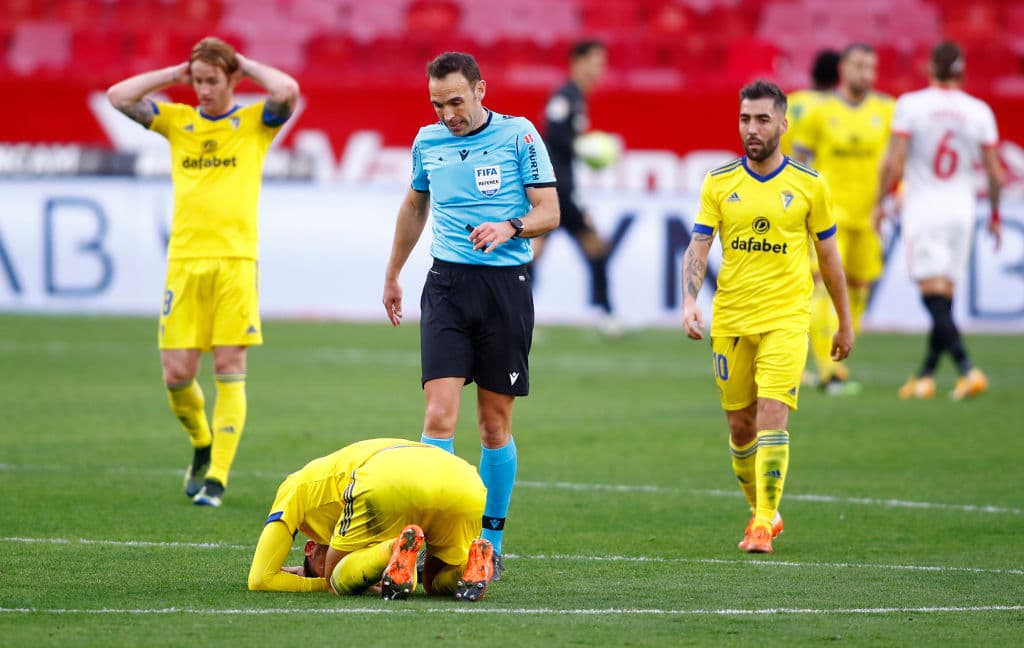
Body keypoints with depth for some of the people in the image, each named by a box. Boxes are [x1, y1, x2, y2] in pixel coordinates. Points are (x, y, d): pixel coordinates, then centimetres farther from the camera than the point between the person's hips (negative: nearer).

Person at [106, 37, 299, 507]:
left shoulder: (254, 122, 6)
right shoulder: (176, 121, 13)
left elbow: (289, 92, -14)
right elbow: (118, 97, 4)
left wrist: (247, 66, 1)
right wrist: (174, 76, 6)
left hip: (236, 260, -2)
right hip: (185, 259, 2)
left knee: (229, 369, -6)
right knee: (177, 372, -2)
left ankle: (217, 475, -5)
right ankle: (201, 443, 26)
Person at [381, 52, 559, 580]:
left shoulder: (519, 136, -3)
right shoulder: (428, 141, 9)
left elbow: (549, 211, -2)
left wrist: (510, 228, -22)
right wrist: (392, 274, 31)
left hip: (506, 284, -2)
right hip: (447, 283, 2)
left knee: (495, 422, 4)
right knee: (439, 416, -12)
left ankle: (490, 542, 14)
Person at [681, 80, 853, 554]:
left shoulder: (809, 185, 2)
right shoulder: (719, 183, 4)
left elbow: (828, 255, 10)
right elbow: (698, 248, 1)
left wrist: (845, 323, 15)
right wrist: (689, 301, -17)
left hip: (786, 318, -2)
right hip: (730, 319, 3)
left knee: (772, 416, -17)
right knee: (740, 426, 8)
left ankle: (764, 523, -12)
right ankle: (760, 512, 28)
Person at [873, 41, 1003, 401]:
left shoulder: (911, 105, -7)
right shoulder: (979, 112, 2)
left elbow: (894, 162, -11)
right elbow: (994, 172, 4)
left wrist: (880, 201, 2)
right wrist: (994, 214, 16)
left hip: (923, 209, -4)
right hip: (961, 210, 4)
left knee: (935, 297, -8)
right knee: (943, 298, 12)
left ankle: (968, 370, -23)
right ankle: (925, 377, 17)